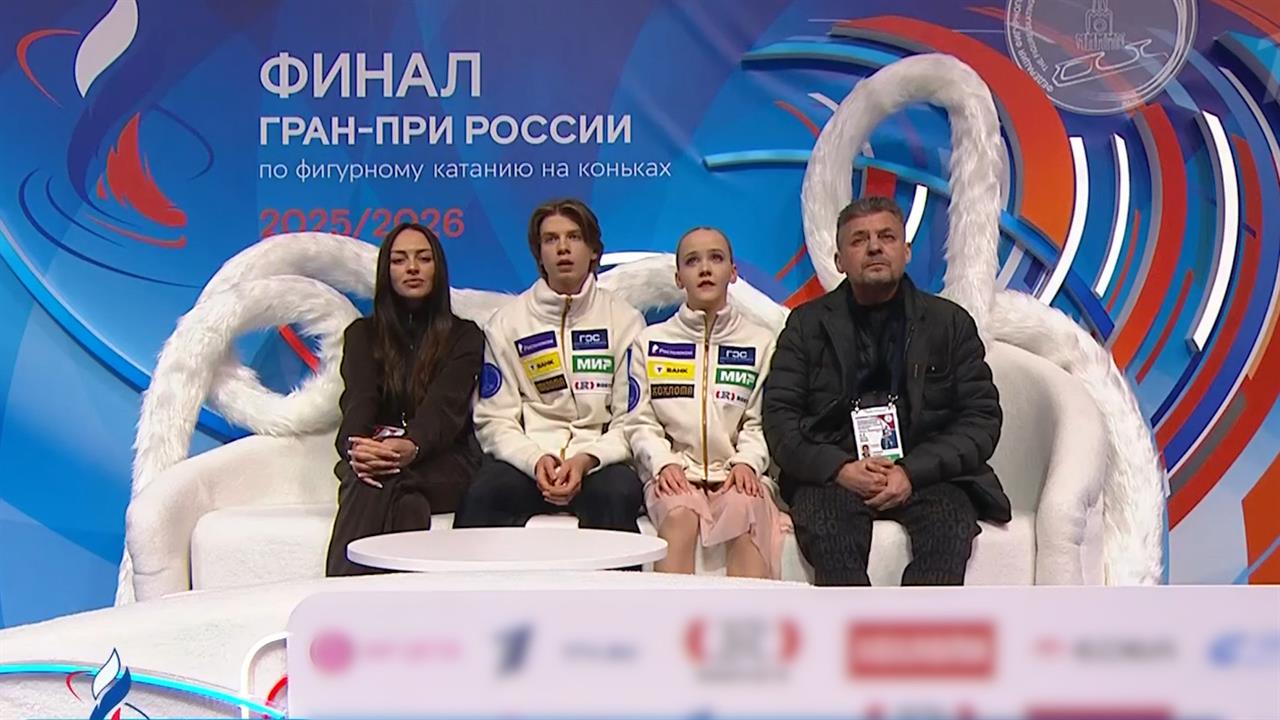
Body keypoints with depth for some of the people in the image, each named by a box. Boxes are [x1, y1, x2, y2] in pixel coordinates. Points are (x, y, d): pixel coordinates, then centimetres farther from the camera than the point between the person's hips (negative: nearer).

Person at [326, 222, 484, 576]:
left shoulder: (465, 336, 10)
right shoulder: (362, 334, 17)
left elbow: (444, 405, -9)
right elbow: (358, 399, -3)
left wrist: (411, 447, -33)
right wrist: (355, 448, -28)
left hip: (441, 468, -1)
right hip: (373, 460, 1)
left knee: (383, 484, -36)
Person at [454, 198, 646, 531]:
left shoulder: (625, 320, 10)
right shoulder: (507, 322, 12)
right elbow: (495, 420, 6)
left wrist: (586, 460, -15)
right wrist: (536, 459, -14)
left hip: (599, 461, 0)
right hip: (526, 459, 1)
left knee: (617, 494, -35)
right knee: (481, 497, -31)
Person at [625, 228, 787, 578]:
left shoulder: (761, 343, 15)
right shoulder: (651, 341, 16)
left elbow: (760, 423, 8)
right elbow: (640, 422, 9)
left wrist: (746, 462, -12)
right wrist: (664, 462, -9)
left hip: (738, 472, 0)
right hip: (674, 473, 0)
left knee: (745, 517, -34)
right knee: (679, 517, -34)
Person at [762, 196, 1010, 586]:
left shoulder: (950, 322, 12)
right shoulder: (808, 324, 12)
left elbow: (983, 418, 6)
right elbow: (778, 417, 4)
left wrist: (913, 472, -10)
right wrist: (839, 468, -13)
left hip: (925, 475, 1)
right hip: (833, 473, 0)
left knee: (951, 523, -31)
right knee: (826, 525, -32)